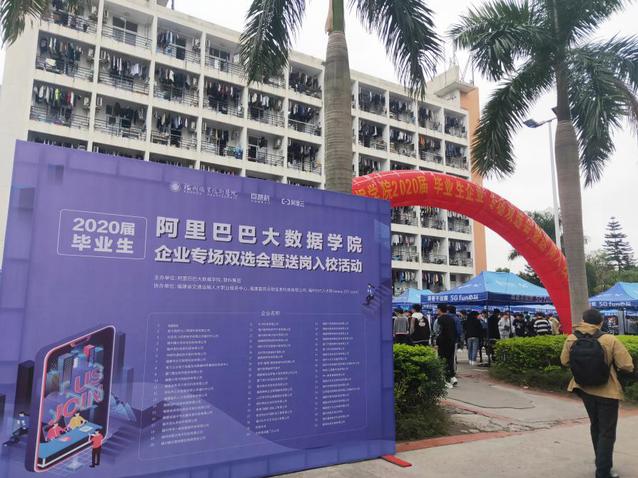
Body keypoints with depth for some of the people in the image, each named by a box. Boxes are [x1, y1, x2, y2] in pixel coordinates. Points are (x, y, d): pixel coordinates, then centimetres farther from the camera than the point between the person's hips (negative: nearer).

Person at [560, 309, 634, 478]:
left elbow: (565, 361, 3)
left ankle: (603, 464, 37)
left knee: (596, 428, 24)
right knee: (607, 433, 8)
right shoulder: (610, 340, -19)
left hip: (585, 390, 4)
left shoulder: (571, 339, -9)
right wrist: (610, 363, 3)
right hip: (607, 392, -4)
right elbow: (627, 366, -16)